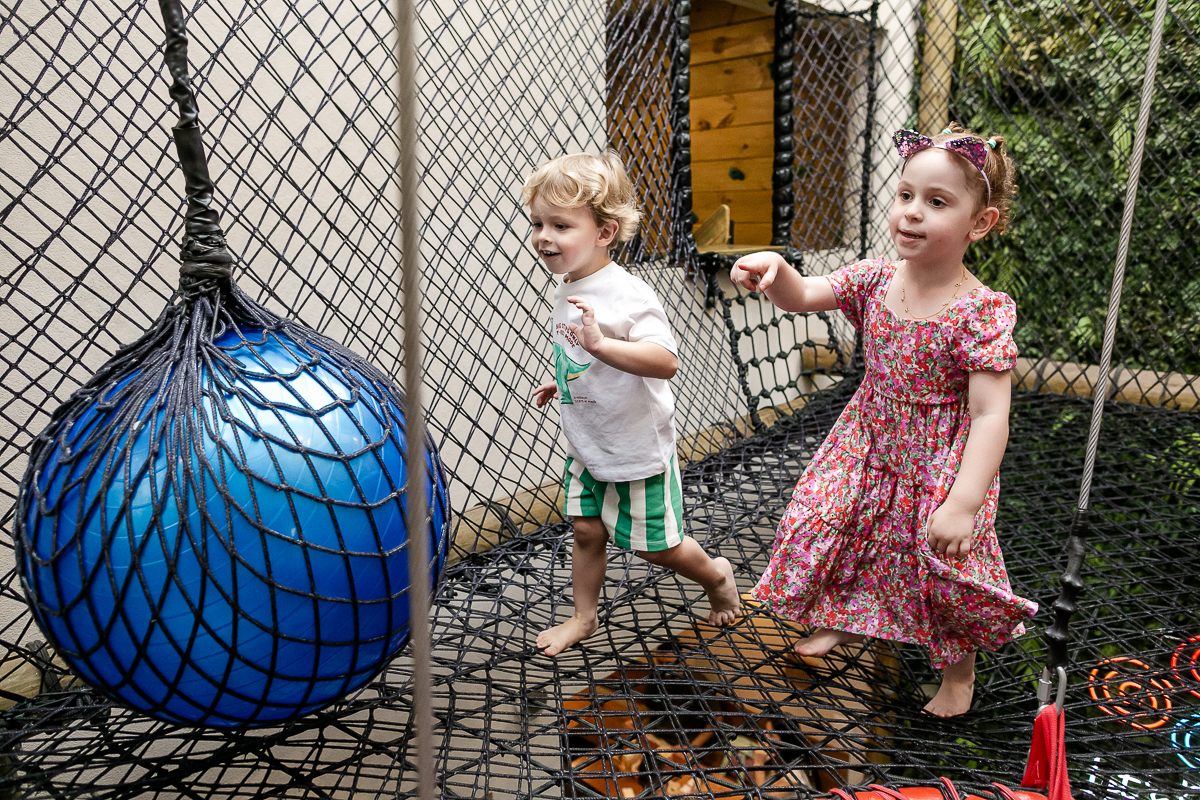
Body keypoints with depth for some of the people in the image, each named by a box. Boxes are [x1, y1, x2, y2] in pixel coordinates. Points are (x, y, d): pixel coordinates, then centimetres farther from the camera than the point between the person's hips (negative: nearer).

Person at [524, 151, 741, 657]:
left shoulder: (627, 295, -26)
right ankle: (583, 617, 31)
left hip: (638, 449, -7)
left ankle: (716, 575, 36)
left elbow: (666, 360, -38)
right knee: (586, 529, 13)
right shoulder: (567, 289, 1)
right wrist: (561, 384, 17)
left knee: (655, 544, 7)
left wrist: (601, 343, -48)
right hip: (586, 446, 7)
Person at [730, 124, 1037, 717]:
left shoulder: (981, 311, -24)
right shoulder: (874, 278, -8)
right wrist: (775, 268, -34)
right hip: (869, 445, 5)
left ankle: (959, 669, 38)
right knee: (825, 529, 15)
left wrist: (963, 502, -31)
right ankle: (844, 618, 47)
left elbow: (990, 416, -25)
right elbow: (801, 297, -10)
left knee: (945, 568, 5)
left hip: (939, 467, -5)